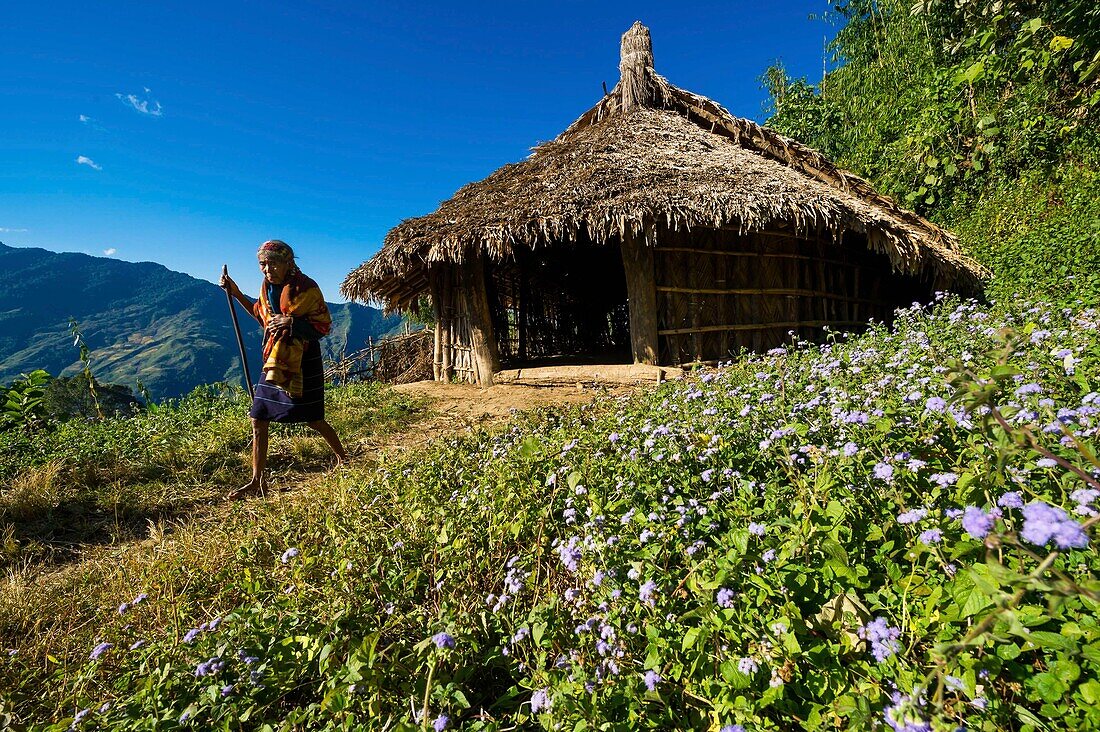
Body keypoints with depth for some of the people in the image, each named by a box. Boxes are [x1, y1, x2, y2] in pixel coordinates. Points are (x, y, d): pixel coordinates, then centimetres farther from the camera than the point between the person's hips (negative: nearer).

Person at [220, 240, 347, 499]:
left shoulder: (305, 288, -13)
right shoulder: (267, 286, 9)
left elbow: (324, 326, -14)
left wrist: (292, 322, -28)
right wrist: (236, 293, 16)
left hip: (302, 362, -7)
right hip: (274, 360, 7)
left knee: (314, 420, 4)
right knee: (258, 421, 5)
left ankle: (343, 459, 29)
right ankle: (257, 481, 16)